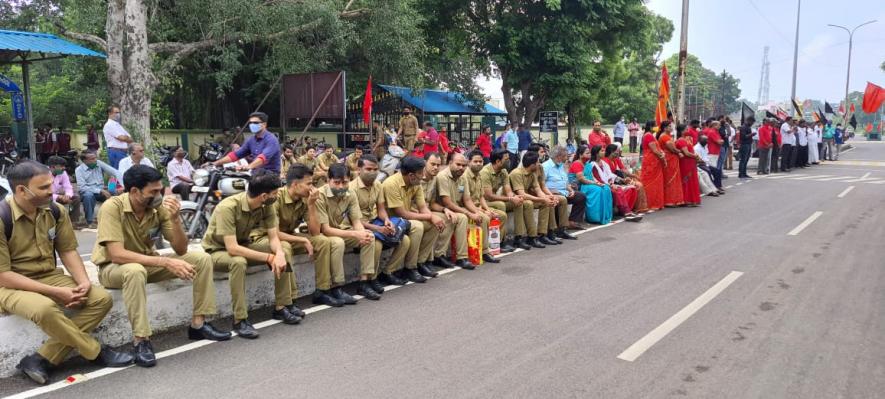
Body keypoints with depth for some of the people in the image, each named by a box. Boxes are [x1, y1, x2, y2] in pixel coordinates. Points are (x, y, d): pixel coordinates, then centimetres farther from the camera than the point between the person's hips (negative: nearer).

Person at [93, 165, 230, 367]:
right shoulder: (112, 207, -25)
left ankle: (198, 324, -5)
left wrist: (175, 218, -28)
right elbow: (117, 254, -34)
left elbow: (181, 249, -11)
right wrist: (166, 262, -39)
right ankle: (140, 341, -31)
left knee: (202, 258, -11)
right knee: (135, 270, -41)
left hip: (147, 263, 6)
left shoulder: (159, 207, -10)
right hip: (114, 267, -5)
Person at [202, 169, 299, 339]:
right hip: (218, 251, -6)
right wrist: (269, 257, -35)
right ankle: (240, 321, -28)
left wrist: (279, 253, -34)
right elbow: (232, 248, -37)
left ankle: (281, 307, -6)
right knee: (238, 261, -39)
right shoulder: (228, 207, -33)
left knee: (285, 248, -14)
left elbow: (274, 237, -11)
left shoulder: (266, 205, -13)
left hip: (244, 244, 6)